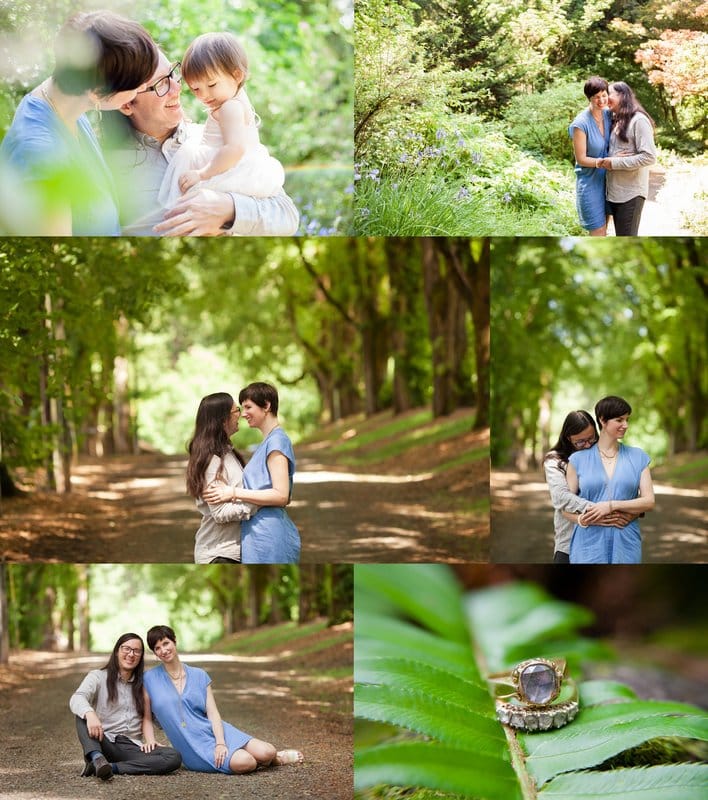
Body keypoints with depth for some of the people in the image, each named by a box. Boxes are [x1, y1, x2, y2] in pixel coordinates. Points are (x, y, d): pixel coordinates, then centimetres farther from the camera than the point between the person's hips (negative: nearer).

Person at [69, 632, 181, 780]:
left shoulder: (142, 684, 18)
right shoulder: (98, 677, 5)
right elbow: (77, 698, -15)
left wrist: (151, 737, -8)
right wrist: (89, 714, -38)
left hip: (132, 746, 3)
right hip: (104, 744, -3)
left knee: (174, 757, -25)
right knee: (83, 714, -30)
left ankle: (111, 767, -33)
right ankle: (97, 758, -52)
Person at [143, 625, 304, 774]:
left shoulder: (199, 675, 7)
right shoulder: (150, 679, 2)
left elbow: (213, 713, 1)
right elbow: (146, 717, 7)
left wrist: (220, 743, -14)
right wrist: (150, 741, -11)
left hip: (214, 731, 3)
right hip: (193, 745, -3)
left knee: (266, 753, -18)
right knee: (244, 762, -28)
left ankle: (276, 757, 17)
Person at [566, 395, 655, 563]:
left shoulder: (638, 457, 9)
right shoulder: (578, 459, 6)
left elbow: (649, 501, 2)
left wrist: (612, 505, -12)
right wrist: (580, 518, -16)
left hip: (625, 545, 1)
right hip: (589, 545, -1)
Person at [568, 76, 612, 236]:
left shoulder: (609, 115, -1)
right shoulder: (581, 123, -20)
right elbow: (581, 159, -17)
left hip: (606, 180, 6)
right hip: (590, 182, -6)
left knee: (603, 229, 15)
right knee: (597, 231, -2)